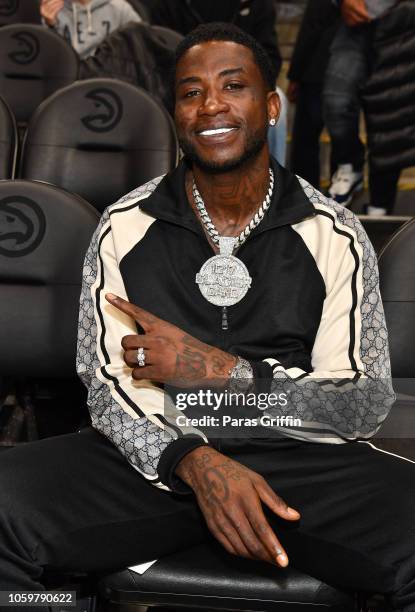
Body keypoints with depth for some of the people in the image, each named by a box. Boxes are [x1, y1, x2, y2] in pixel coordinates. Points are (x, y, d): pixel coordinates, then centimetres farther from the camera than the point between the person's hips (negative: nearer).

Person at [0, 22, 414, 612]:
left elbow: (365, 405, -3)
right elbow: (109, 387, -2)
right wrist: (195, 462, -22)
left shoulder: (336, 235, 2)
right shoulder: (123, 229, 4)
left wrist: (220, 370, -16)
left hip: (298, 460, 0)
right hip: (157, 458, 1)